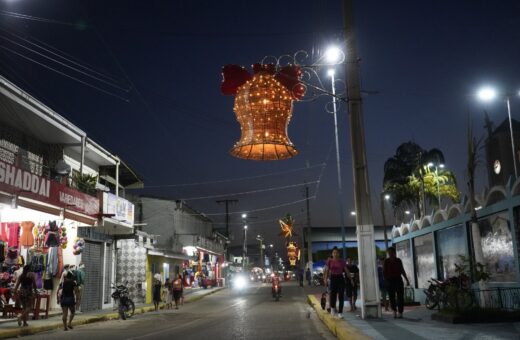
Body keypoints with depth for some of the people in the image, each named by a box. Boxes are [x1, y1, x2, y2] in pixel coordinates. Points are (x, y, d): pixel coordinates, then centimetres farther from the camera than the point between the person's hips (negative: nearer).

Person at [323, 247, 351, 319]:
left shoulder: (342, 261, -1)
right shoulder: (329, 261, -1)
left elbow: (346, 270, 4)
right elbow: (327, 271, 1)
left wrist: (350, 279, 2)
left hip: (340, 278, 0)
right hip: (333, 278, 0)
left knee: (341, 296, -2)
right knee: (333, 294, 1)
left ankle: (340, 313, 6)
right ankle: (333, 308, 32)